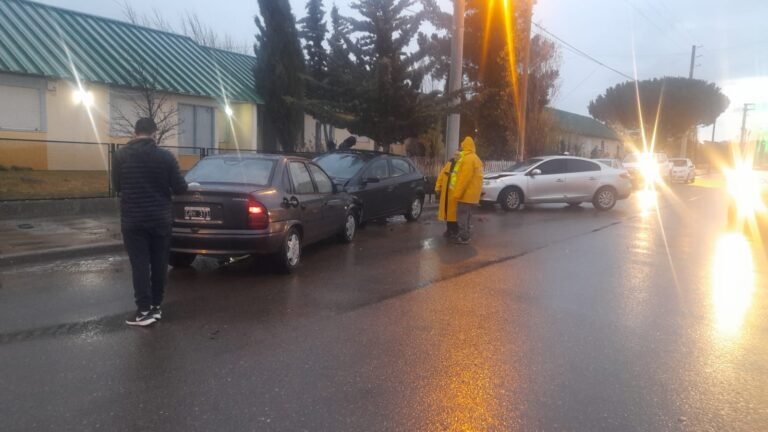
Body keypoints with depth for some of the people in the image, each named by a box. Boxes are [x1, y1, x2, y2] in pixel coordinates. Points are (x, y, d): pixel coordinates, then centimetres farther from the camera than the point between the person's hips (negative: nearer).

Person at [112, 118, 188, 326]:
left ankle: (144, 310, 1)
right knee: (159, 263, 10)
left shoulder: (120, 155, -4)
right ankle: (156, 306, 17)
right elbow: (180, 188, -3)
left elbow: (117, 186, 7)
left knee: (139, 264, 2)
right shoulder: (166, 156, -5)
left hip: (132, 219, -1)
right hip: (160, 218, 1)